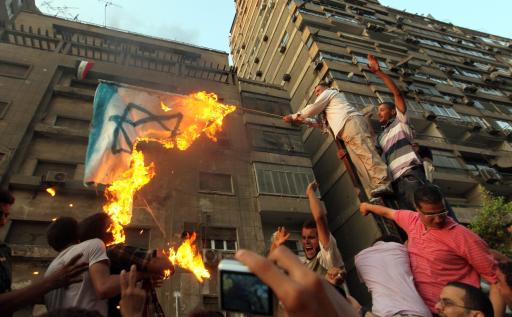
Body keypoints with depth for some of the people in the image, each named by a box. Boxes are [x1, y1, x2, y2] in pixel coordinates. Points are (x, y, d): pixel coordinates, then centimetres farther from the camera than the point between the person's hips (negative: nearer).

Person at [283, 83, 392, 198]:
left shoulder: (328, 92, 18)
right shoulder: (329, 103, 43)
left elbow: (313, 108, 13)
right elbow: (325, 120, 41)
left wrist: (294, 116, 22)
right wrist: (303, 119, 39)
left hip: (351, 122, -9)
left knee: (365, 152, -23)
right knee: (359, 162, -9)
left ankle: (383, 183, -35)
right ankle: (377, 188, -22)